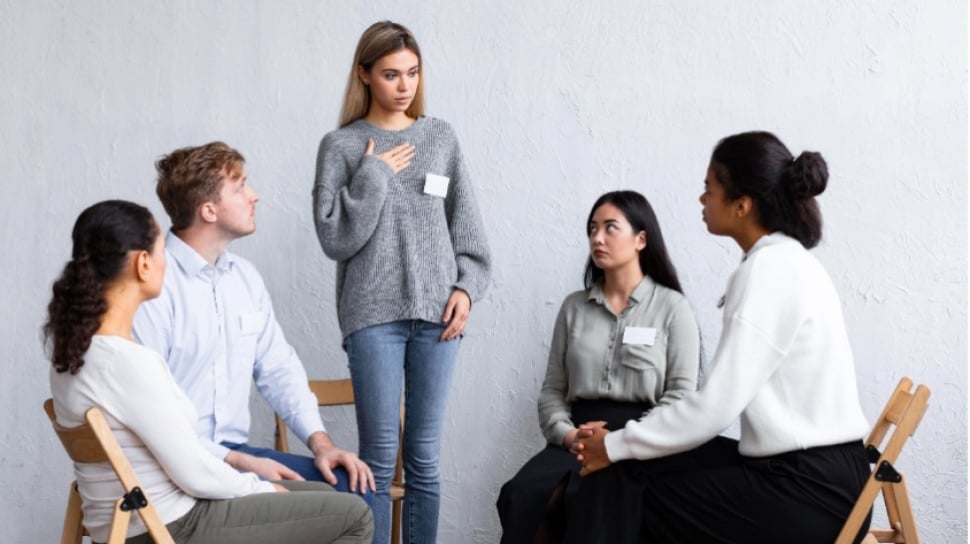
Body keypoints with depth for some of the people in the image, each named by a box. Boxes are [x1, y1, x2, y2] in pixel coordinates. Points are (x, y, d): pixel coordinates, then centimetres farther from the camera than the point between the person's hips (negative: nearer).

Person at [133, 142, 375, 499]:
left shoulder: (244, 277, 10)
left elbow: (277, 367, 14)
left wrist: (320, 441, -1)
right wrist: (237, 462, -21)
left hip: (235, 451, 8)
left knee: (352, 487, -8)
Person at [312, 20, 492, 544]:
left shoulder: (441, 137, 10)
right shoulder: (341, 145, 3)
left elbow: (466, 223, 11)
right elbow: (335, 238, -4)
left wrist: (467, 286, -1)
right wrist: (374, 174, -8)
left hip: (436, 312, 2)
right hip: (373, 315, -2)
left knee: (424, 457, 5)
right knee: (378, 458, -3)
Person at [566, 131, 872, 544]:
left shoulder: (767, 270, -16)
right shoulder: (785, 262, 14)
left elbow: (717, 405, -19)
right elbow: (730, 395, 13)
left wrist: (617, 445, -8)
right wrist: (627, 441, 8)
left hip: (810, 490, -8)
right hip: (807, 471, 8)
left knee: (623, 490, -3)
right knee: (629, 471, 5)